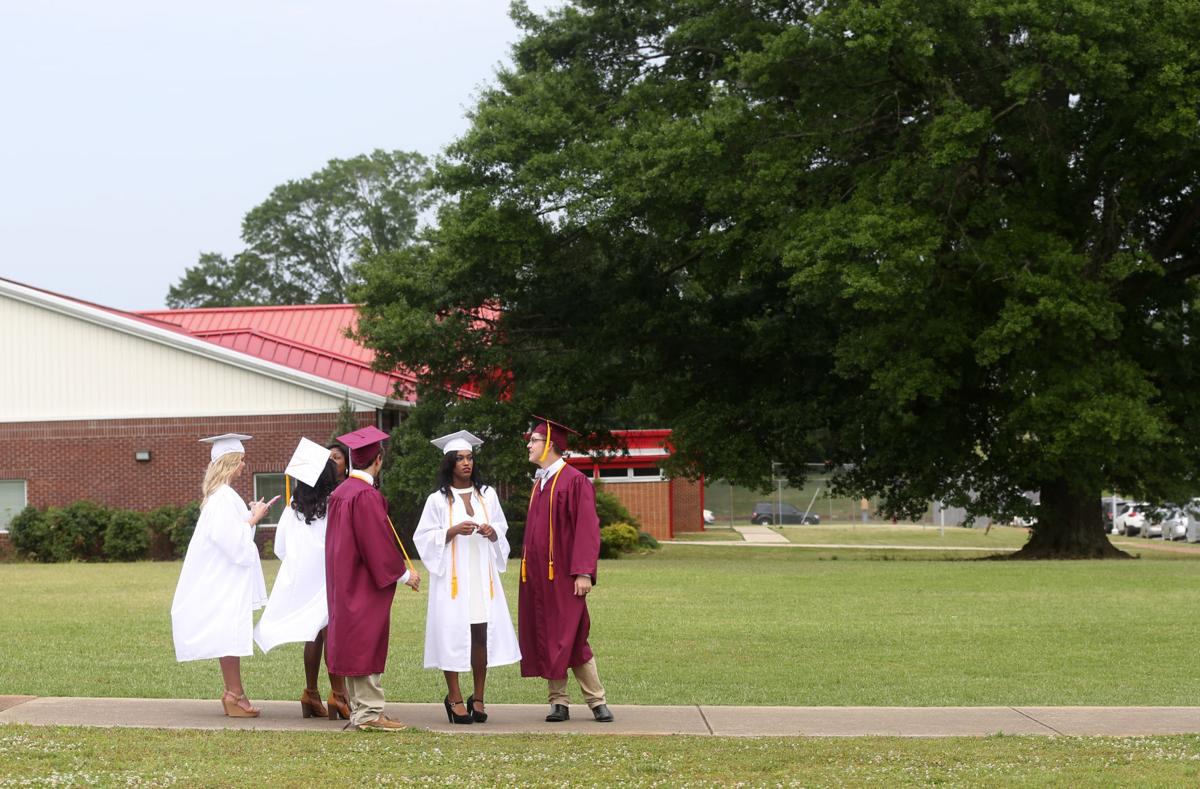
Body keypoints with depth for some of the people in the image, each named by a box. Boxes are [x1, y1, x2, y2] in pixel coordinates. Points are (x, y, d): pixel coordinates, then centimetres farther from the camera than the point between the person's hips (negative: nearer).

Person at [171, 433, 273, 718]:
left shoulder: (220, 494, 13)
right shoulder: (224, 497, -18)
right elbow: (232, 539, -23)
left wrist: (251, 515, 14)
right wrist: (254, 518, -13)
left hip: (222, 575, 10)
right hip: (225, 576, -10)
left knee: (230, 637, 12)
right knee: (232, 634, -7)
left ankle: (233, 693, 16)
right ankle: (234, 695, -5)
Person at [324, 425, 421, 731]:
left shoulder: (340, 493, 10)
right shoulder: (367, 495, -18)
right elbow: (378, 541, -19)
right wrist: (403, 572, -9)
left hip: (344, 583, 9)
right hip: (366, 584, -9)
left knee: (353, 644, 11)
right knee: (367, 645, -5)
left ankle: (359, 709, 16)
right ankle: (368, 713, -3)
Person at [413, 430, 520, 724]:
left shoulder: (487, 495, 11)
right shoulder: (438, 500, 1)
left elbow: (502, 530, 17)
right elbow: (424, 537, -1)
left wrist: (492, 532, -5)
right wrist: (453, 531, -15)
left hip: (482, 575, 3)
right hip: (452, 576, -3)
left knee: (482, 633, -2)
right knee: (452, 633, -6)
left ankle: (478, 698, 8)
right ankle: (454, 698, 4)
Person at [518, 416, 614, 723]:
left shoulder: (574, 481, -11)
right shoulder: (539, 483, 14)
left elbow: (587, 528, -16)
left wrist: (583, 573, -21)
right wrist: (528, 568, 15)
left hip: (563, 576, -7)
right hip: (538, 575, 7)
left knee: (571, 639, -5)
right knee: (546, 640, 6)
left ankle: (597, 701, 6)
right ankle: (558, 702, 12)